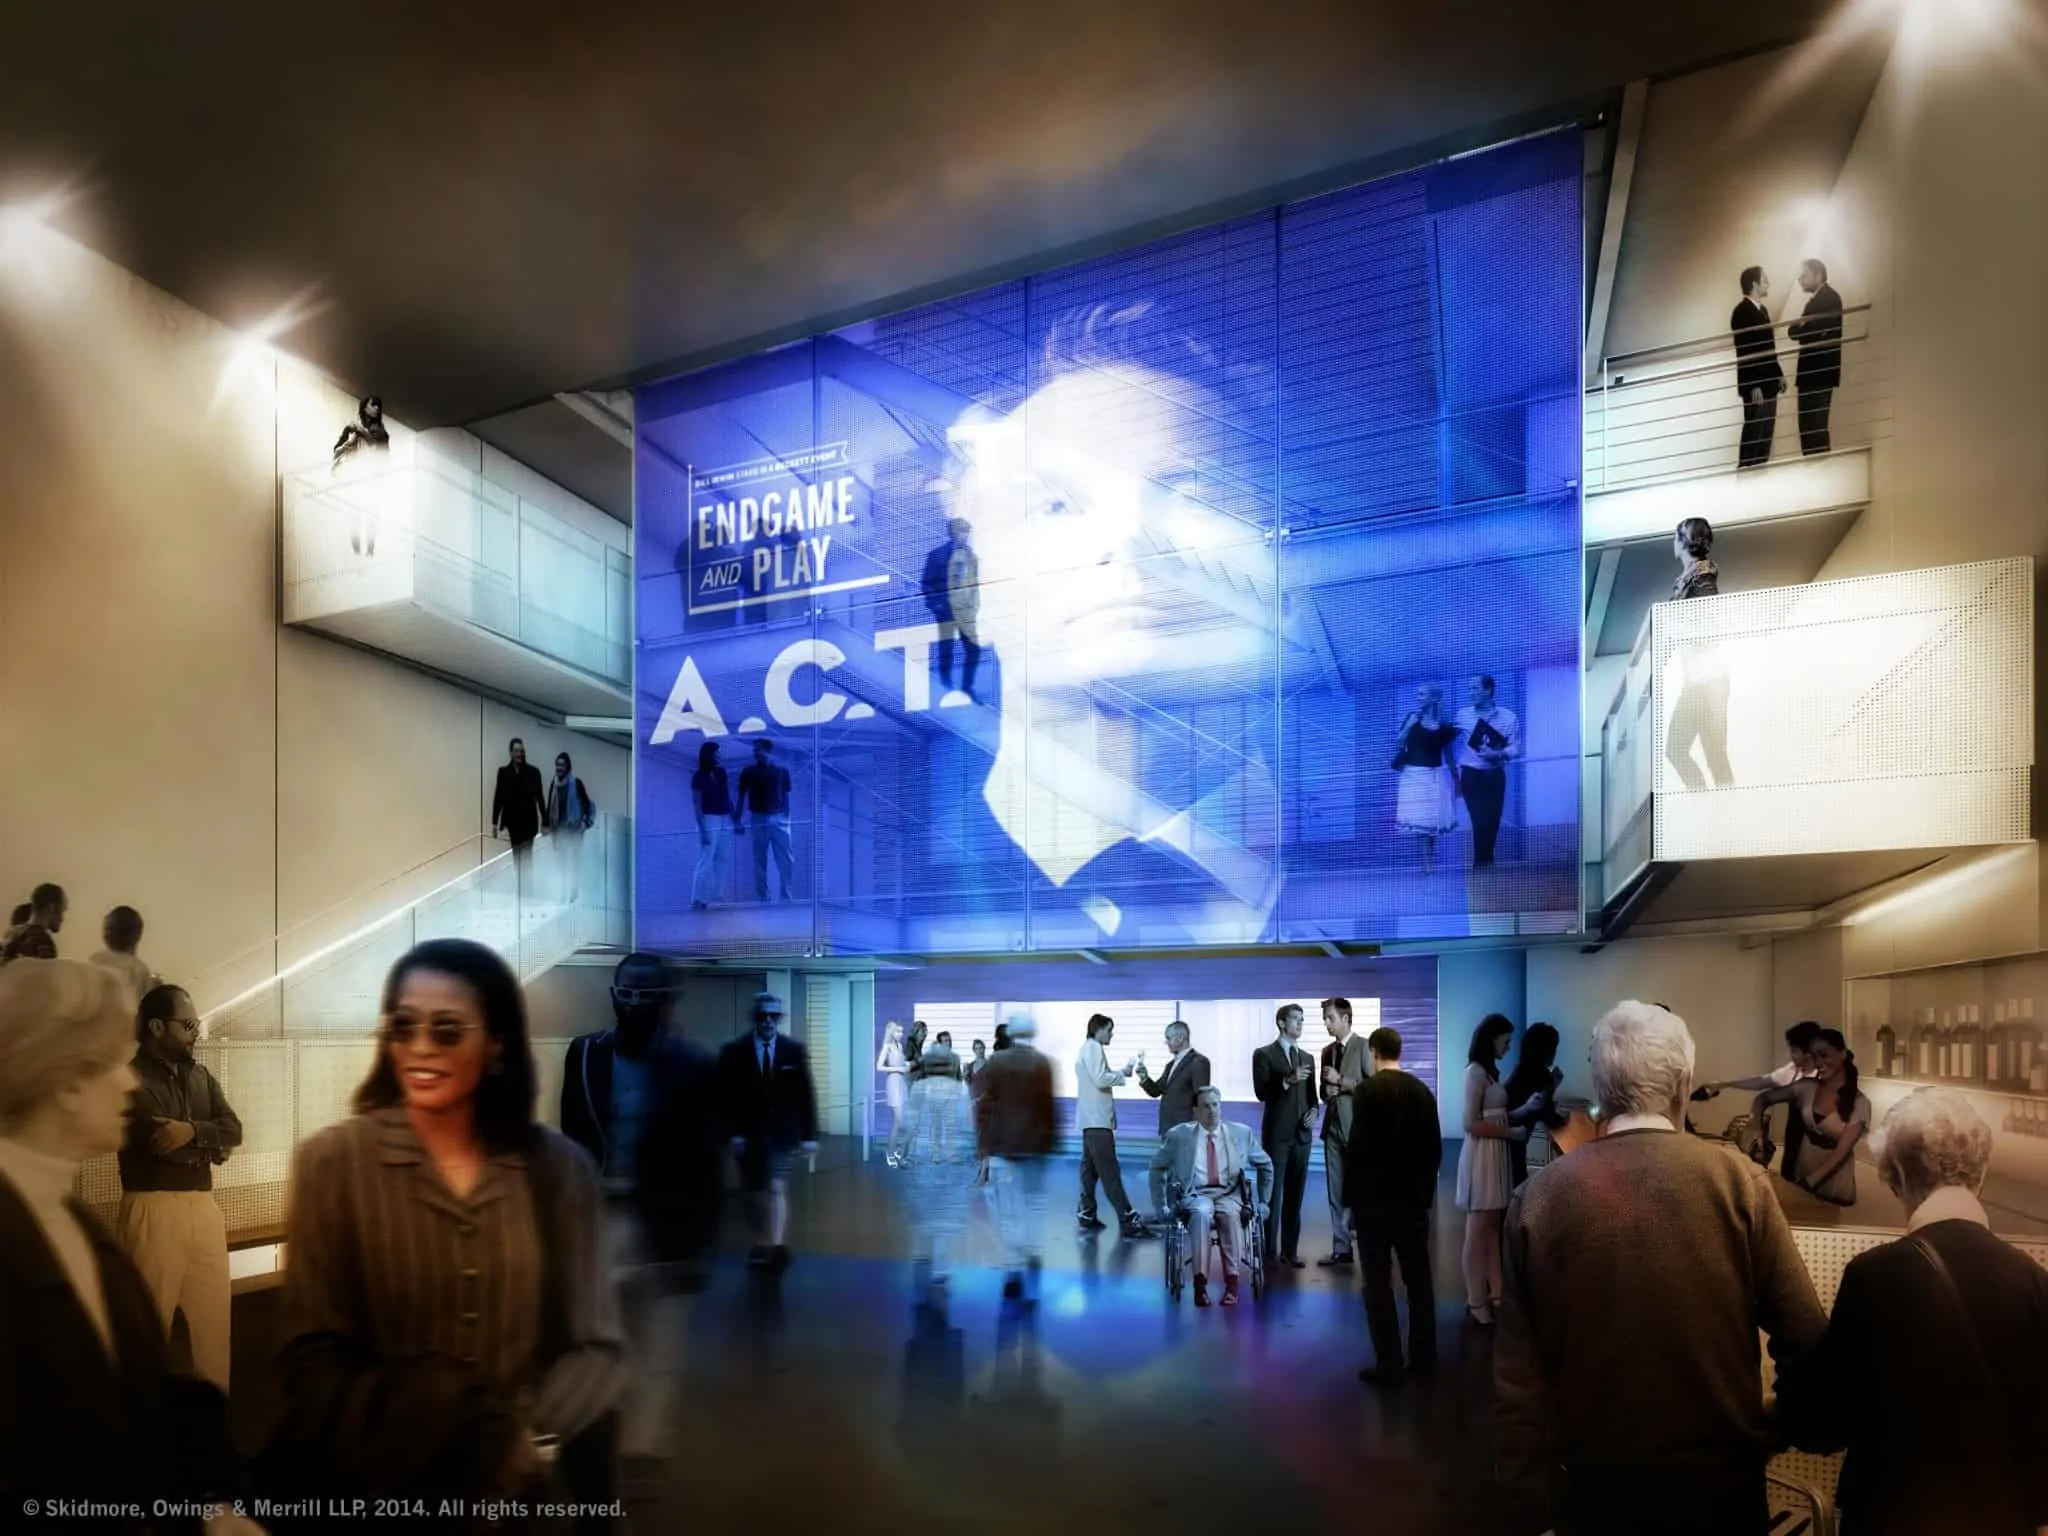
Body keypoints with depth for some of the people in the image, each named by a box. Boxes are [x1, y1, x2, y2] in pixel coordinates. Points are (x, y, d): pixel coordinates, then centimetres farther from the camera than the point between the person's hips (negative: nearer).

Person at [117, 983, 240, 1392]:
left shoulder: (202, 1077, 14)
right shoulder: (131, 1078, -8)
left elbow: (233, 1129, 4)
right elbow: (159, 1139, -17)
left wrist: (192, 1132, -15)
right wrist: (209, 1145, -2)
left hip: (204, 1207, 7)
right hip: (153, 1209, -6)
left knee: (215, 1314, 11)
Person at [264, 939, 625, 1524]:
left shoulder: (559, 1167, -5)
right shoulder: (332, 1162, -9)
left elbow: (597, 1346, -3)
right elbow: (312, 1359, -9)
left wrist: (525, 1442, -19)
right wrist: (417, 1439, -20)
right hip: (377, 1488, -1)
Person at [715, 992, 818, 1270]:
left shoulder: (795, 1050, -1)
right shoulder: (734, 1051, -3)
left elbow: (806, 1095, 0)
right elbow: (726, 1097, -2)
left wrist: (810, 1135, -3)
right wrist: (733, 1133, -10)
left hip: (782, 1133, -1)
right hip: (749, 1134, 1)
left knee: (777, 1188, -12)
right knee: (754, 1193, 9)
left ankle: (777, 1247, -13)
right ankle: (761, 1245, 23)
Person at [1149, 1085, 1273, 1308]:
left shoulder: (1241, 1133, 8)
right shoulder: (1179, 1135, 4)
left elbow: (1265, 1165, 20)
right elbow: (1158, 1167, 14)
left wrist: (1263, 1202, 14)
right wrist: (1161, 1205, 7)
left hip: (1229, 1195, 1)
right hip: (1196, 1195, -1)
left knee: (1231, 1214, -35)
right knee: (1201, 1213, -37)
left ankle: (1231, 1282, -33)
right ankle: (1200, 1281, -36)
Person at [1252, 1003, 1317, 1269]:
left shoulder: (1307, 1057, 15)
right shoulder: (1264, 1054, -2)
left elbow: (1311, 1095, 18)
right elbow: (1261, 1092, -12)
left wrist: (1313, 1112, -2)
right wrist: (1288, 1080, -24)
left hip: (1301, 1134, 5)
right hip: (1276, 1134, -5)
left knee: (1295, 1195, 7)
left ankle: (1290, 1250, 12)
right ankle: (1270, 1252, 1)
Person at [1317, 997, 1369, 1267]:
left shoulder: (1363, 1046, -5)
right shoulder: (1327, 1051, 16)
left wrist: (1341, 1082, -14)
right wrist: (1327, 1092, 3)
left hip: (1357, 1126, -6)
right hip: (1333, 1125, 6)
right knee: (1335, 1191, 6)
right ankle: (1341, 1248, 10)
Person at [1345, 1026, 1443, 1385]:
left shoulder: (1367, 1089, -12)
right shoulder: (1423, 1090, 5)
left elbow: (1357, 1147, -15)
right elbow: (1434, 1149, 8)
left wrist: (1351, 1198, -6)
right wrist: (1425, 1191, 17)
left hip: (1375, 1199, -5)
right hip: (1413, 1198, 6)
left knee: (1378, 1283, 0)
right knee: (1419, 1279, 12)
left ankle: (1389, 1366, 2)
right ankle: (1423, 1359, 18)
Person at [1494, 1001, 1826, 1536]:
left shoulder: (1538, 1197, -10)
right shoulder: (1739, 1181, -11)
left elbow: (1517, 1372, -7)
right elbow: (1802, 1335, -10)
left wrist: (1534, 1490, 3)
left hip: (1596, 1483, 1)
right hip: (1720, 1475, 0)